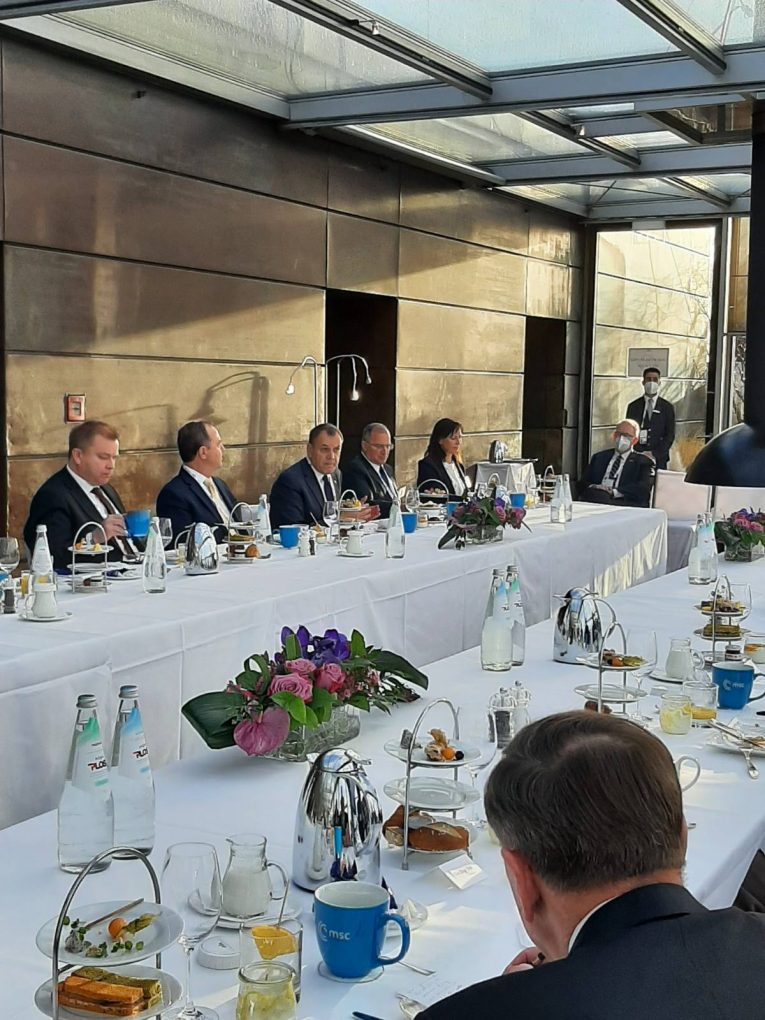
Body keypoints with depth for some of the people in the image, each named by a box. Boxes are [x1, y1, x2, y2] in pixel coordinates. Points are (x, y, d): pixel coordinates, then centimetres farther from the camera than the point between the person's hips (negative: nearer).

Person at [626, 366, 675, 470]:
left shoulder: (667, 407, 7)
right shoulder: (633, 406, 8)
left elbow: (670, 435, 2)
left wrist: (654, 454, -11)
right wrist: (641, 453, -10)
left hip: (659, 459, 0)